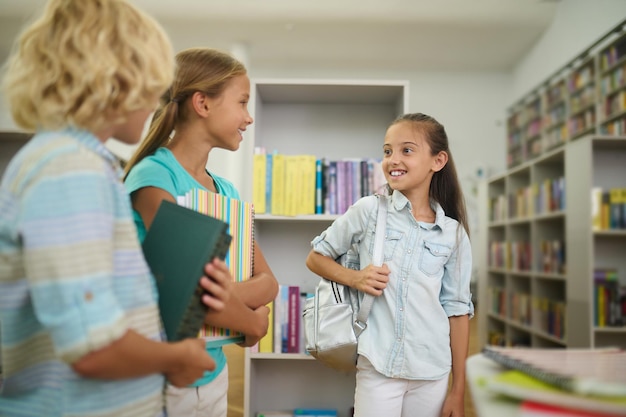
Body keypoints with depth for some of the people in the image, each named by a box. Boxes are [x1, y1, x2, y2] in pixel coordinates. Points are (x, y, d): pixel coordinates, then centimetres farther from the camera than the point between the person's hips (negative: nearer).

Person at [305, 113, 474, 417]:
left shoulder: (454, 233, 0)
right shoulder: (369, 210, -4)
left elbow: (457, 309, 4)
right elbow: (316, 257, 6)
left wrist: (458, 390, 5)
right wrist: (354, 278, -13)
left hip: (433, 373, 2)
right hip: (377, 367, -1)